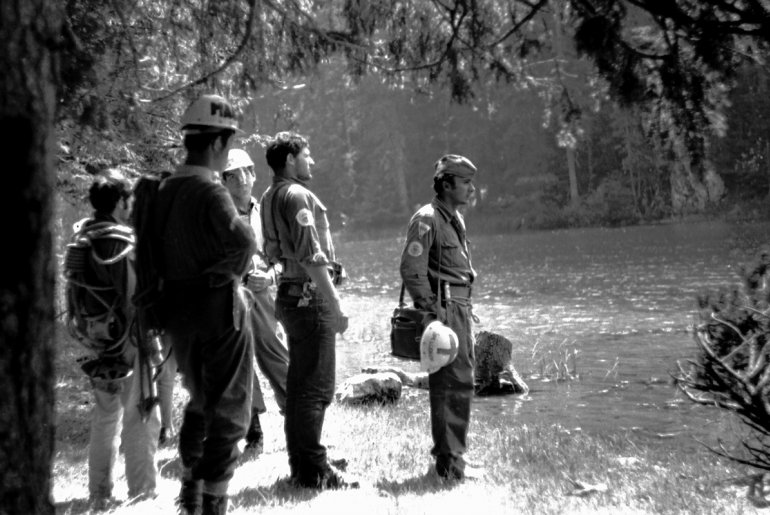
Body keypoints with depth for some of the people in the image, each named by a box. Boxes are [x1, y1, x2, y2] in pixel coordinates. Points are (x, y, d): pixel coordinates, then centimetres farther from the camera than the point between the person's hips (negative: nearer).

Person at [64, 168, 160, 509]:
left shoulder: (81, 236, 5)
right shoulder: (121, 242, -19)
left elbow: (80, 292, 10)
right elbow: (136, 299, -20)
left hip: (96, 339, 8)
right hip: (125, 340, -8)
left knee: (105, 416, 18)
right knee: (140, 417, 5)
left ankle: (100, 495, 26)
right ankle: (143, 494, 13)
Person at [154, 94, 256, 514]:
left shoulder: (164, 191, 7)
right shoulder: (209, 191, -18)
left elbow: (156, 250, 13)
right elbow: (243, 241, -33)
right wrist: (229, 275, -15)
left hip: (176, 309, 8)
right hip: (218, 309, -8)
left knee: (200, 399, 25)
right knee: (228, 409, 6)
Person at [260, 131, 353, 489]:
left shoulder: (269, 197, 15)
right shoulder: (297, 195, -14)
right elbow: (312, 256, -21)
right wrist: (335, 304, -19)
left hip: (289, 295, 10)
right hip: (310, 296, -10)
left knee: (299, 385, 15)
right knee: (316, 388, -5)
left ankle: (300, 464, 24)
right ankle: (314, 471, 1)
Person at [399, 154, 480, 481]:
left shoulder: (456, 218, 17)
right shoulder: (427, 219, -13)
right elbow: (412, 270, -18)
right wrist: (431, 313, -21)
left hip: (460, 307, 10)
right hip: (442, 309, -10)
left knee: (461, 380, 15)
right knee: (455, 383, -10)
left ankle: (448, 451, 27)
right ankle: (449, 461, -4)